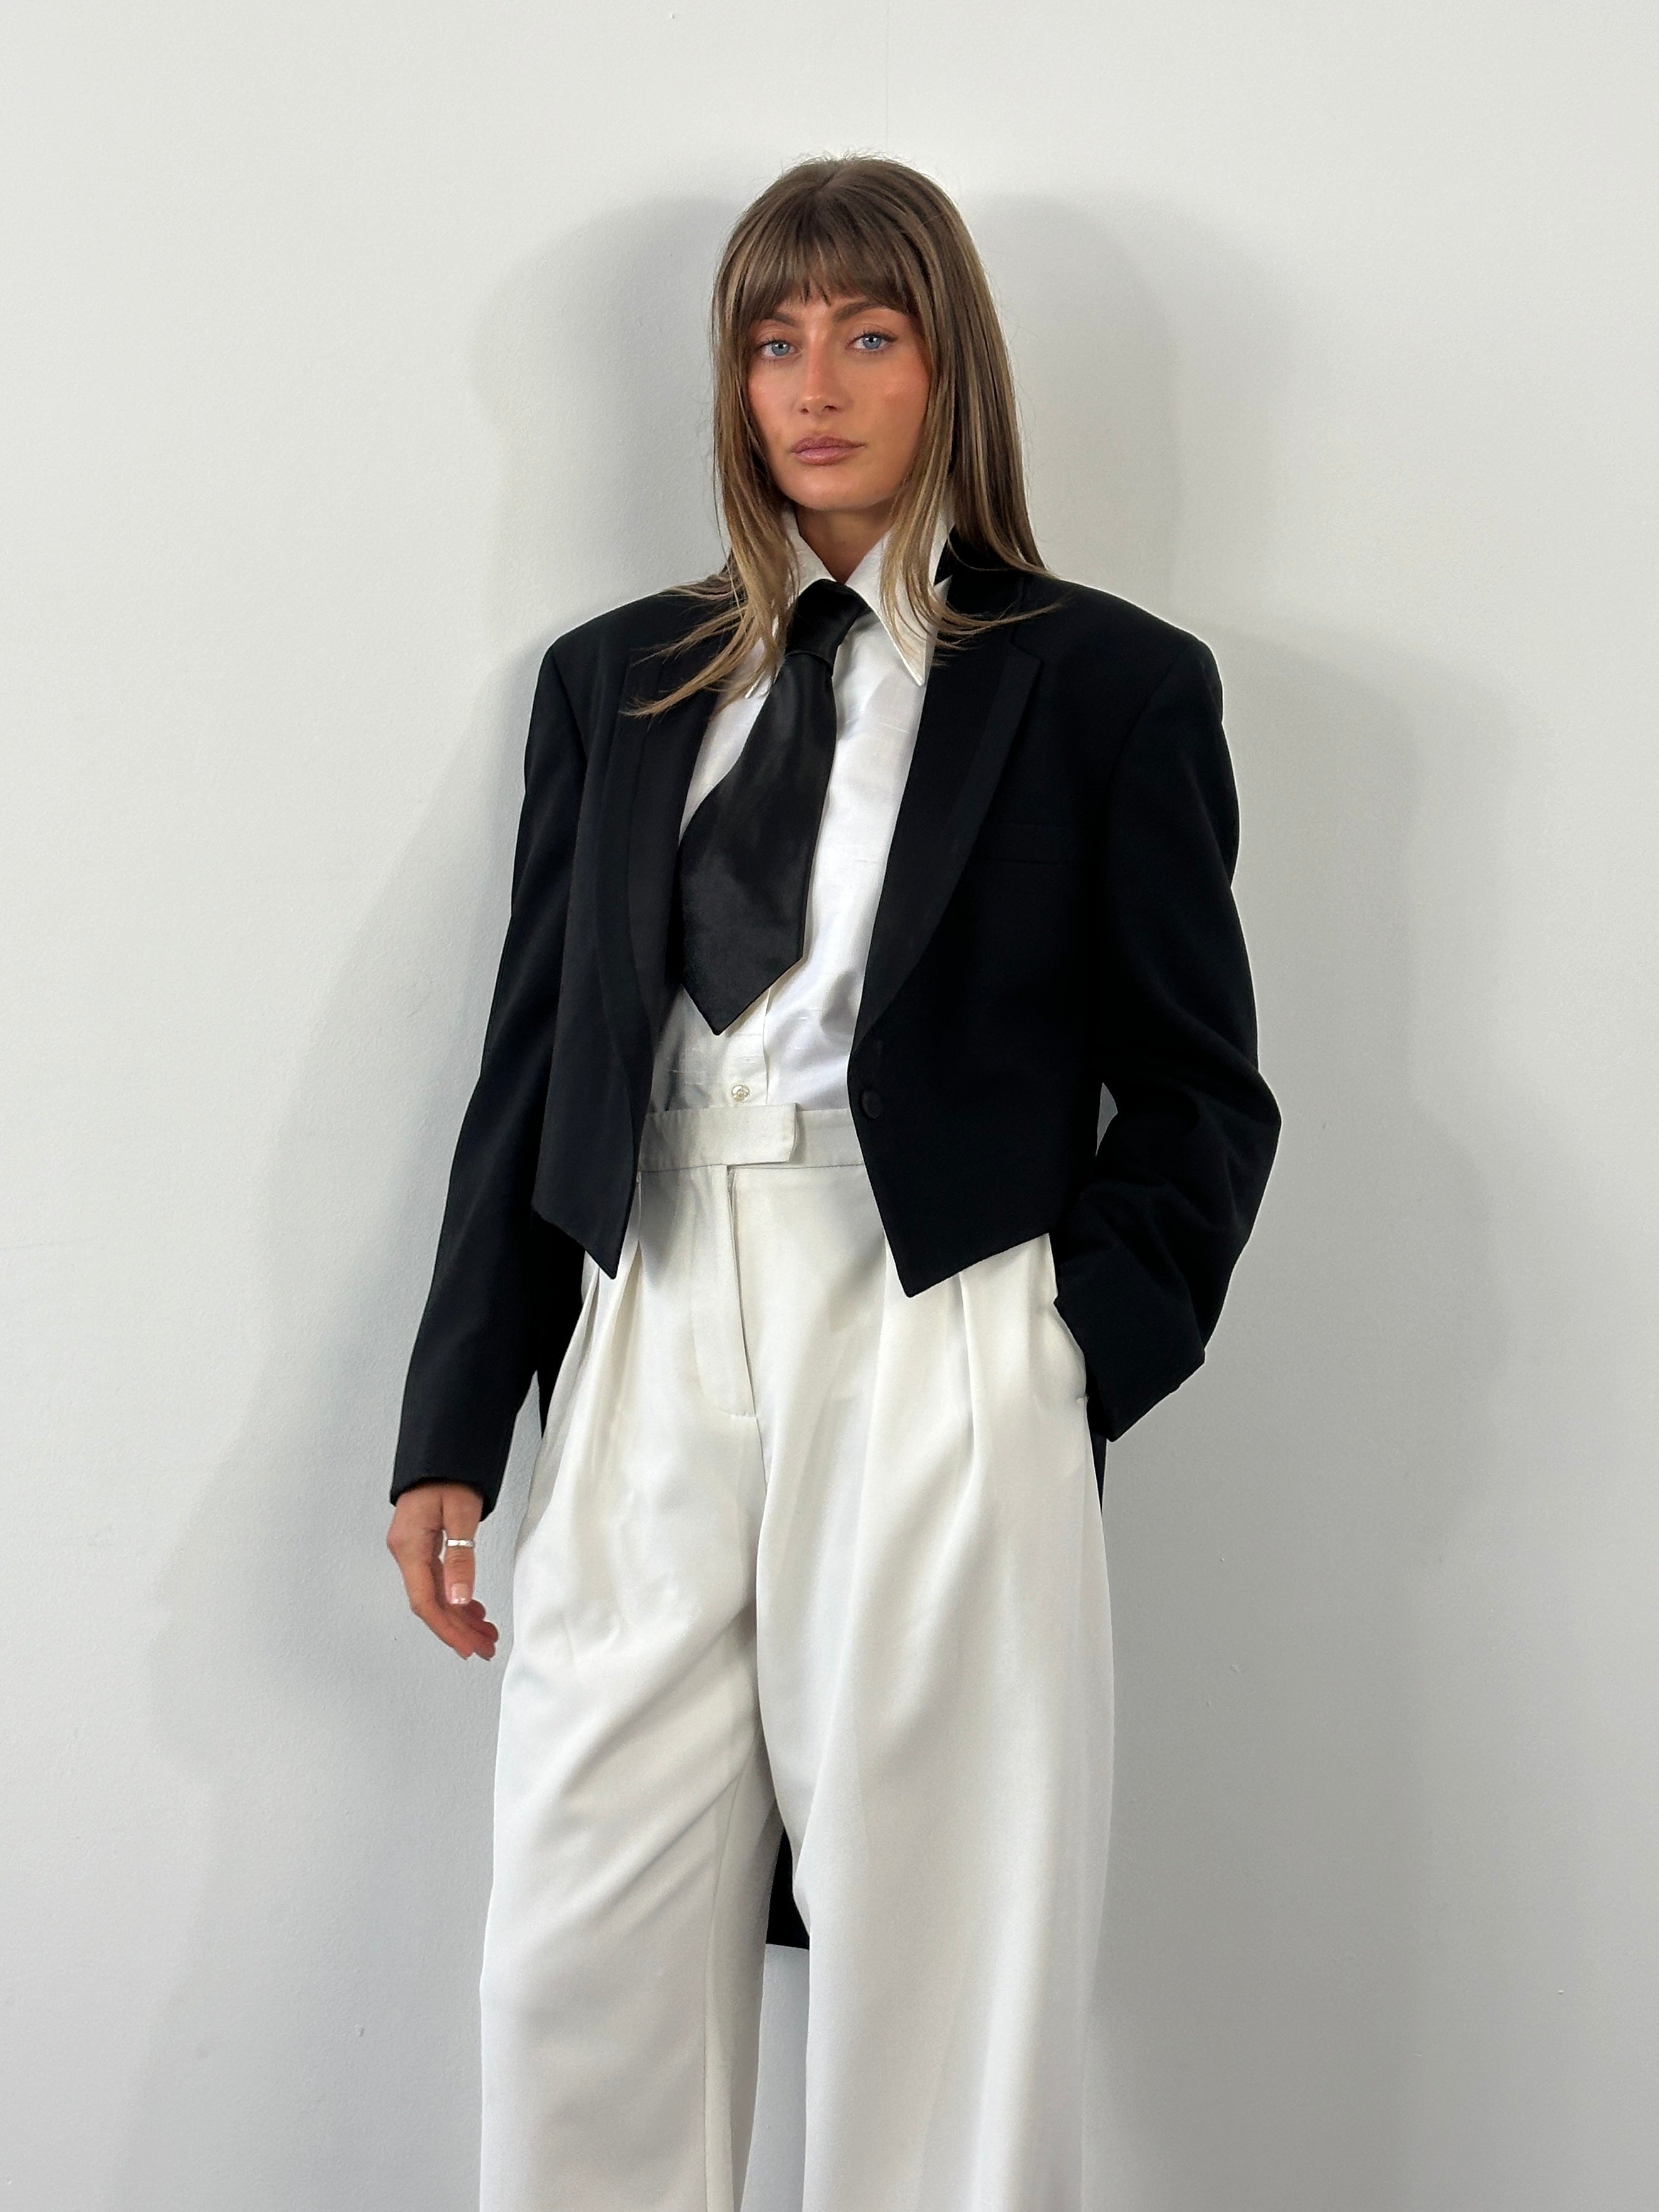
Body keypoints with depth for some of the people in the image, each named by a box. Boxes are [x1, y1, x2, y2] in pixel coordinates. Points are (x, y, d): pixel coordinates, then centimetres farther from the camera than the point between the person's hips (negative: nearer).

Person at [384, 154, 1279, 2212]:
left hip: (937, 1361, -3)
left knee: (944, 1982, 4)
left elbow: (1200, 1091, 6)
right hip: (645, 1355, 3)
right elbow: (528, 1066, 12)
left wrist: (1087, 1362, -5)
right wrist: (452, 1426, 7)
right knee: (580, 1985, 5)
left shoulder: (1108, 684, 5)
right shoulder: (612, 680, 14)